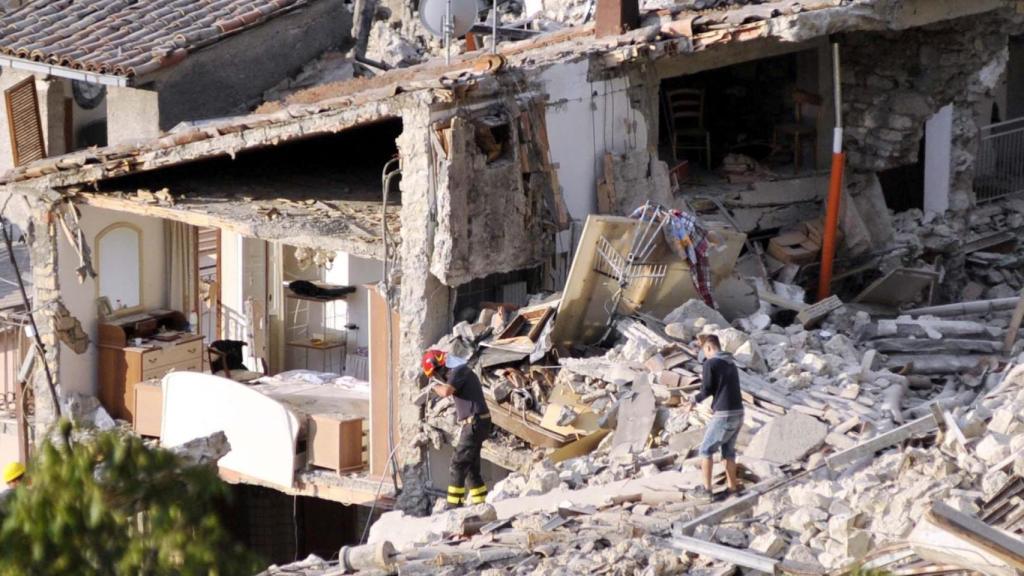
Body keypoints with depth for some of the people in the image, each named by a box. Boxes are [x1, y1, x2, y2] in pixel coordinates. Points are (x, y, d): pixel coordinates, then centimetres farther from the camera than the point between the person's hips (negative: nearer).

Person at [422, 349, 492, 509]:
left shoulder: (459, 370, -11)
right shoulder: (458, 372, 20)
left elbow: (446, 391, -26)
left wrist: (435, 385, -5)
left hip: (475, 423, -10)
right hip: (473, 423, 10)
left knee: (458, 463, -10)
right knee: (471, 466, 13)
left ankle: (453, 504, -11)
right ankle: (479, 502, 15)